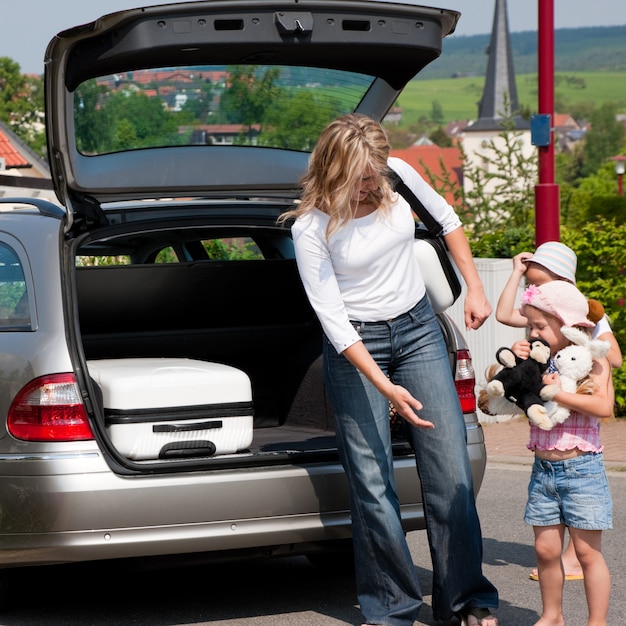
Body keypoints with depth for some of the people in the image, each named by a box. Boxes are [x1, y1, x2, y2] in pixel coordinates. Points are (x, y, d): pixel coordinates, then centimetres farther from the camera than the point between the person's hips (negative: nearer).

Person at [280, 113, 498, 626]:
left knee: (450, 466, -1)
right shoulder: (311, 227, -17)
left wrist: (475, 289, 9)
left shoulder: (398, 176, -7)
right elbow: (332, 318, -18)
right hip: (356, 345, -3)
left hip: (418, 329, 4)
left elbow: (447, 220, 13)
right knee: (372, 481, -6)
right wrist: (385, 388, -24)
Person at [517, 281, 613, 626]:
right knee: (545, 549, 9)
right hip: (543, 468, 5)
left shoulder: (592, 360, -7)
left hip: (581, 468, -5)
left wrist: (554, 392, -25)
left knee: (587, 551, 1)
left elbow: (604, 406, -22)